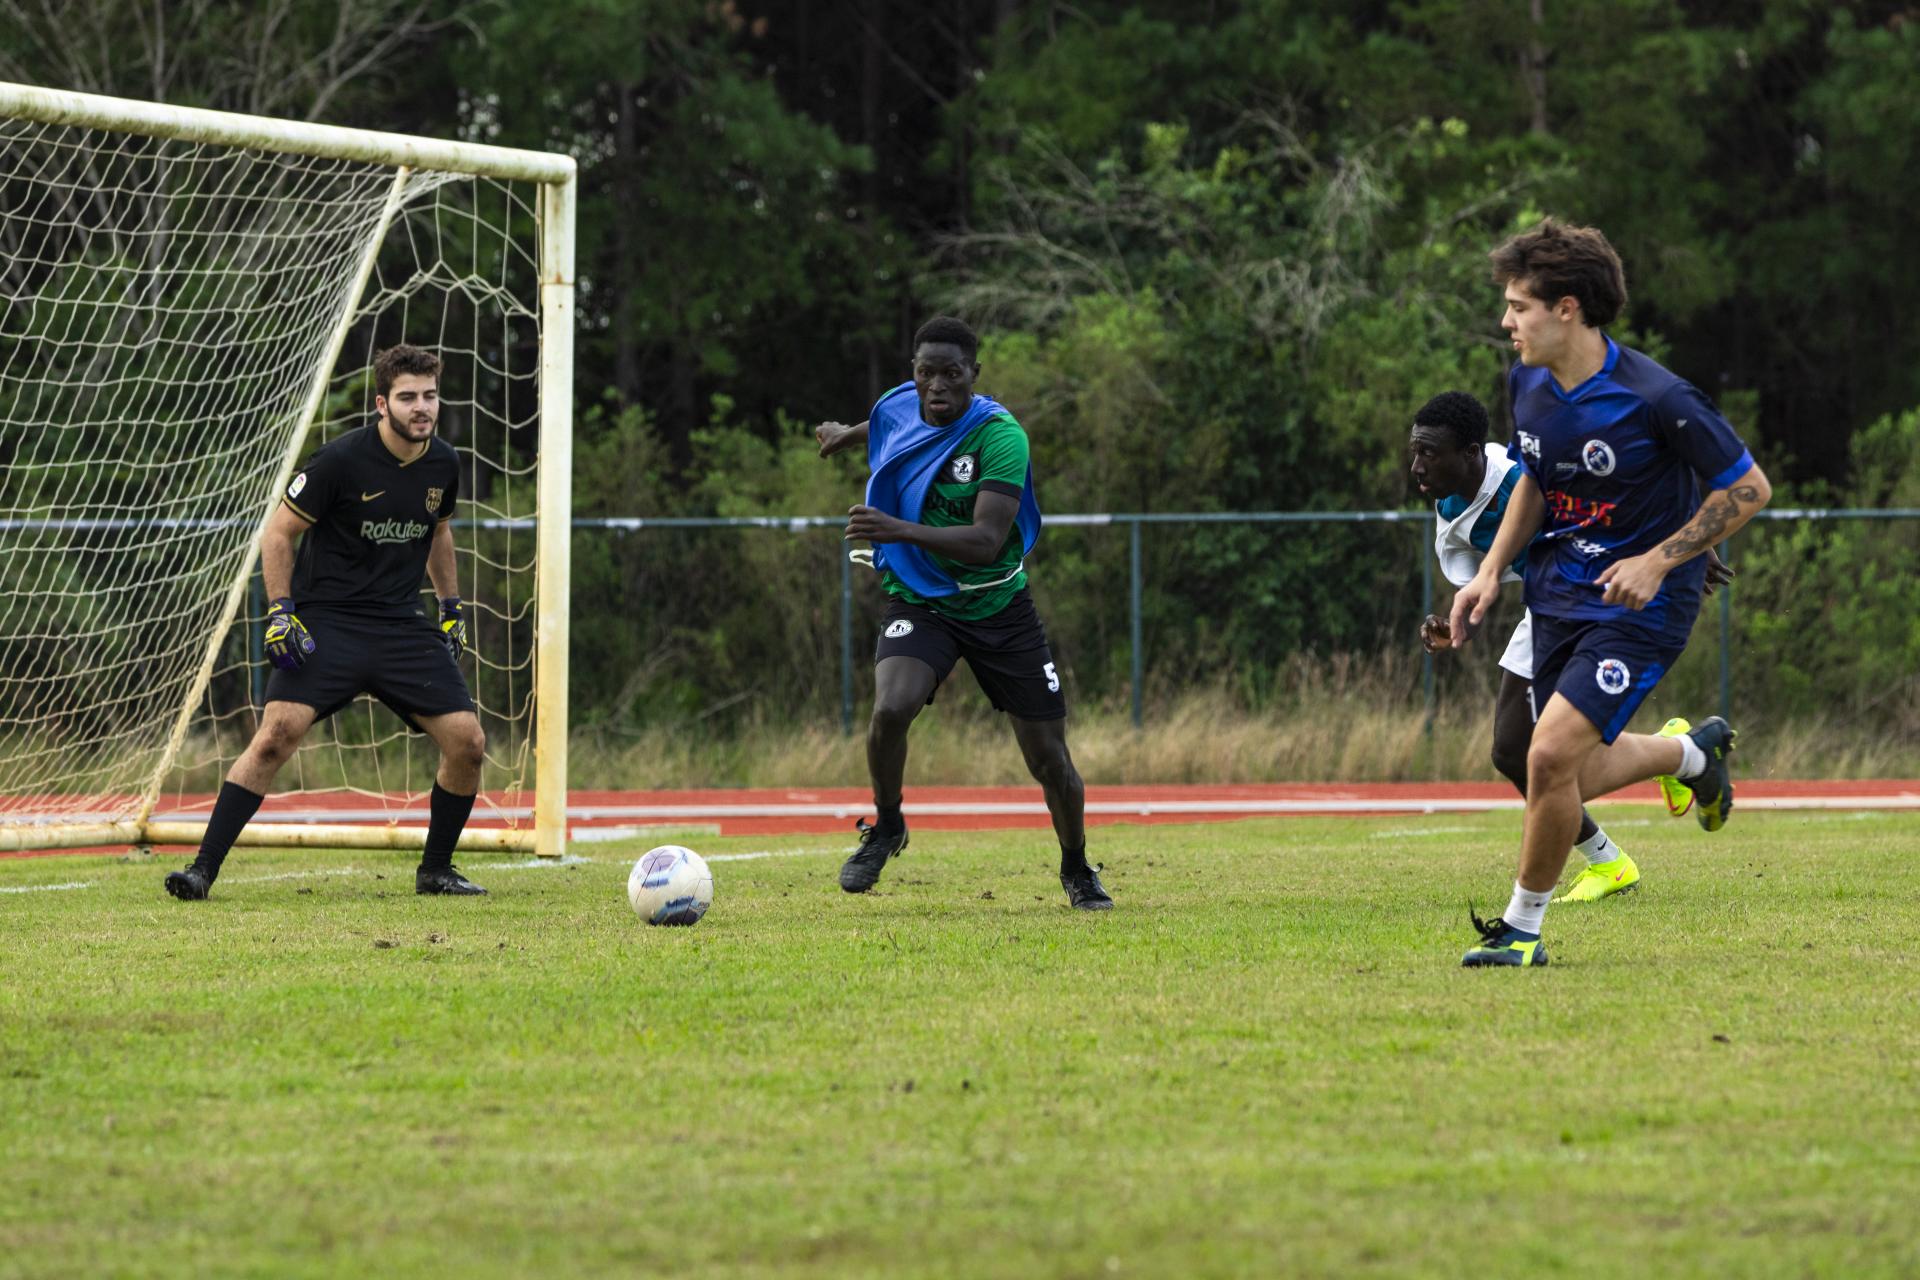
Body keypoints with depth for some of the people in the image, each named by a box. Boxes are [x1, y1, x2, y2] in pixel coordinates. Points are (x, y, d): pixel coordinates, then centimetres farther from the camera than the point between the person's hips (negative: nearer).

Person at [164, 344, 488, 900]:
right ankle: (203, 868, -18)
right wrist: (281, 612, -13)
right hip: (325, 621, -5)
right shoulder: (341, 460, -13)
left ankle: (436, 870, 15)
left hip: (401, 625, 5)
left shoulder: (443, 464, 4)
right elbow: (278, 532, -4)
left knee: (468, 743, -5)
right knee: (277, 733, -22)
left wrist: (452, 609, 23)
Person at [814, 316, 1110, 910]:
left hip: (998, 607, -2)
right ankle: (885, 827, -1)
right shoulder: (898, 407, -7)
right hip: (916, 602, 2)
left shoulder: (1000, 436, -22)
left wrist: (899, 530, -43)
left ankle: (1077, 871, 28)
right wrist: (850, 433, 39)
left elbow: (986, 542, -32)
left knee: (1049, 759, 1)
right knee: (890, 708, -28)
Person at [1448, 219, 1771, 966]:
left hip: (1638, 605, -7)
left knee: (1550, 757, -19)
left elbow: (1748, 488, -14)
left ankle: (1522, 926, 0)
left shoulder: (1655, 399, -23)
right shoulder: (1528, 385, -2)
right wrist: (1491, 571, 5)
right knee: (1573, 774, 14)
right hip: (1559, 596, 7)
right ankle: (1695, 751, 45)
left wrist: (1657, 561, -20)